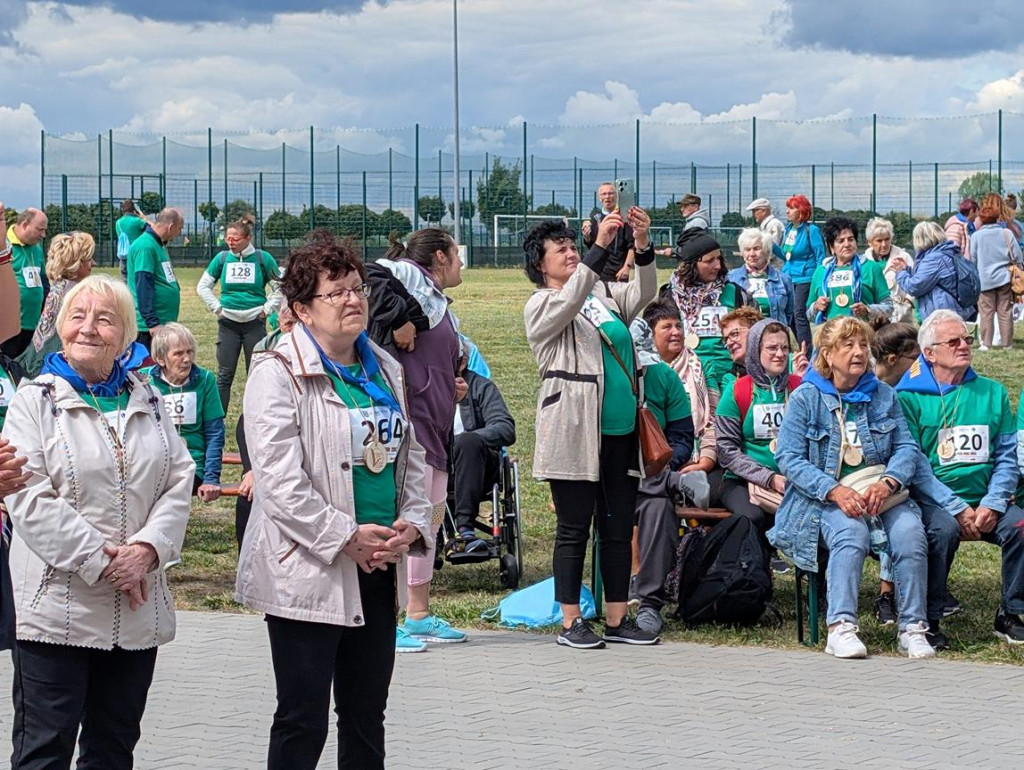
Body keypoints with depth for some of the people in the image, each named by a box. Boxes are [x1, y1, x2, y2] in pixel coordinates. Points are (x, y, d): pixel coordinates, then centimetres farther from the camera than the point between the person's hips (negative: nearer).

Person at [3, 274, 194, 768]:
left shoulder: (146, 401, 13)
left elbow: (179, 480, 6)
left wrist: (148, 549, -12)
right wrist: (100, 561, -17)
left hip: (137, 610, 5)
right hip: (58, 608, -5)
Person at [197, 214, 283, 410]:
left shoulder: (262, 258, -3)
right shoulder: (222, 258, 2)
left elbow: (280, 287, 5)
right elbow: (203, 286, 11)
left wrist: (267, 309, -1)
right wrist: (217, 308, 4)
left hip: (255, 323, -1)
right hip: (228, 324, 1)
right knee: (224, 375, 2)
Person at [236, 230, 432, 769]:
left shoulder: (385, 370, 12)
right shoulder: (279, 374, -10)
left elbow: (413, 457, 17)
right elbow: (279, 480, -18)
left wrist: (412, 523, -1)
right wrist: (346, 537, -19)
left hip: (378, 567, 7)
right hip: (307, 573, -7)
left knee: (366, 716, 15)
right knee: (302, 722, -2)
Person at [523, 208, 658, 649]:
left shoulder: (604, 295, 17)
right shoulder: (541, 306, -1)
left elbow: (642, 294, 2)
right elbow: (570, 301, -21)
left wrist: (643, 247, -16)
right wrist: (600, 247, -30)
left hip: (621, 433, 6)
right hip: (574, 435, -6)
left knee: (619, 529, 8)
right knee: (574, 530, -1)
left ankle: (617, 619, 15)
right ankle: (571, 623, 5)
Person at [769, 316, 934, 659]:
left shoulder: (883, 395, 13)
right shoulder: (805, 398, 2)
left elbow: (907, 447, 6)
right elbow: (789, 458, -6)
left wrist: (887, 482, -16)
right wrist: (835, 491, -20)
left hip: (879, 493, 3)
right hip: (825, 498, -3)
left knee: (910, 531, -27)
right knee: (851, 533, -35)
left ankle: (912, 627, -21)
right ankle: (841, 627, -39)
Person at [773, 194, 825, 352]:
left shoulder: (811, 230, -10)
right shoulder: (789, 229, 11)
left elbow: (820, 257, -9)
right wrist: (771, 246, 5)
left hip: (804, 278, -8)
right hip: (789, 278, 8)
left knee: (800, 314, -10)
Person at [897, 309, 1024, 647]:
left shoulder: (992, 393, 14)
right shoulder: (909, 398, 2)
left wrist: (992, 505, -7)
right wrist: (956, 510, -15)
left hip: (984, 502, 4)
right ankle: (927, 619, -19)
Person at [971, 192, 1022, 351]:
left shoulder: (976, 236, -8)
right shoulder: (1006, 233, -6)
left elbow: (972, 260, 2)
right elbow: (1018, 257, -1)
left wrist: (973, 277, 18)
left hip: (984, 280, -1)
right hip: (1004, 278, 1)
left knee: (986, 313, 4)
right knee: (1005, 312, 7)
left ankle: (986, 343, 3)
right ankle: (1007, 343, 11)